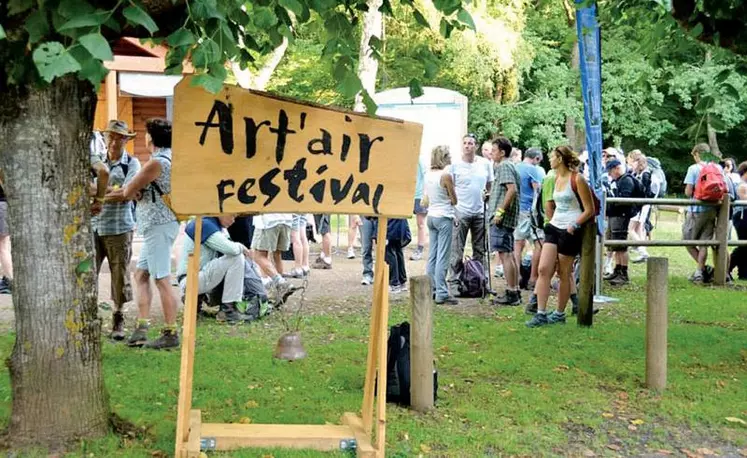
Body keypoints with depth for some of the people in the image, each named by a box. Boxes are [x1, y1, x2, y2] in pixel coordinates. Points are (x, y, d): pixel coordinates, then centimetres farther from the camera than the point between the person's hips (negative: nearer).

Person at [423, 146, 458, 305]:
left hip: (431, 216, 7)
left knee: (432, 255, 13)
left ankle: (430, 289, 17)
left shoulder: (427, 175, 6)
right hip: (444, 216, -7)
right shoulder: (445, 176, -15)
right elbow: (454, 200, -8)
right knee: (443, 257, -5)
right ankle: (441, 293, -5)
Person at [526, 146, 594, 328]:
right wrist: (552, 220, 14)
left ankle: (559, 314, 17)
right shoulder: (556, 178, 13)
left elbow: (590, 210, -11)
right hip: (554, 227, 7)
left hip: (570, 231, -7)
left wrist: (574, 225, -18)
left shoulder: (577, 179, -10)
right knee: (543, 269, -6)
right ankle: (541, 314, -6)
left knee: (564, 274, 3)